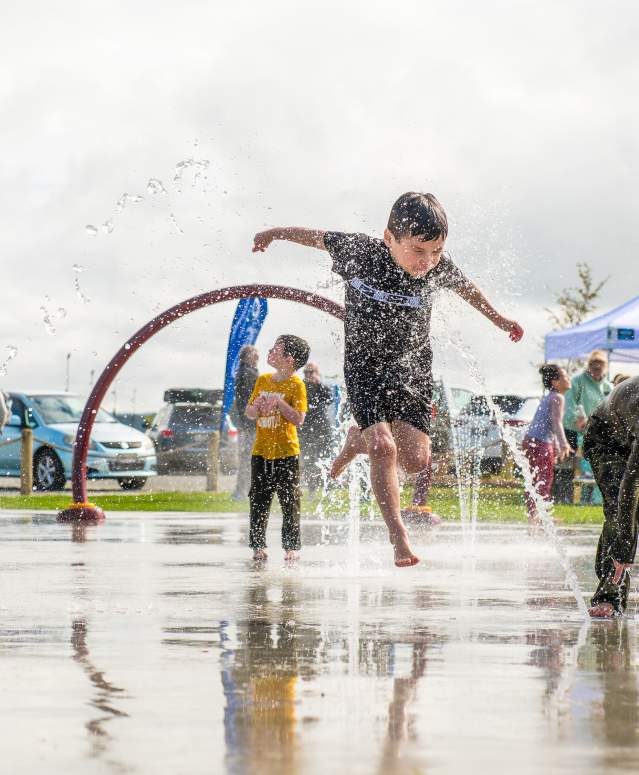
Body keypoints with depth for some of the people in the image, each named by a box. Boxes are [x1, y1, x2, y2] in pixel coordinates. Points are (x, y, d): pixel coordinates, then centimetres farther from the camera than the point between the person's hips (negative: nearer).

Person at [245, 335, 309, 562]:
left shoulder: (296, 384, -8)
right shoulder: (263, 380, 9)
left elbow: (298, 419, -14)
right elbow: (249, 413, 13)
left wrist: (278, 403, -21)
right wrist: (256, 407, -8)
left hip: (286, 453, -5)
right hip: (261, 451, 5)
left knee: (289, 502, -1)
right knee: (258, 500, 5)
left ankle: (291, 547, 5)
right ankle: (258, 546, 10)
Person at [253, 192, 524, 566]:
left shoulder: (441, 268, -14)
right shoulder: (359, 251, -20)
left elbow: (466, 287, 9)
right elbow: (320, 237, 0)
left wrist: (499, 319, 24)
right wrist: (274, 233, 17)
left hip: (412, 367, 2)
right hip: (365, 364, -2)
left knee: (416, 459, -9)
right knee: (383, 448, -20)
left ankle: (358, 439, 21)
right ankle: (398, 535, -9)